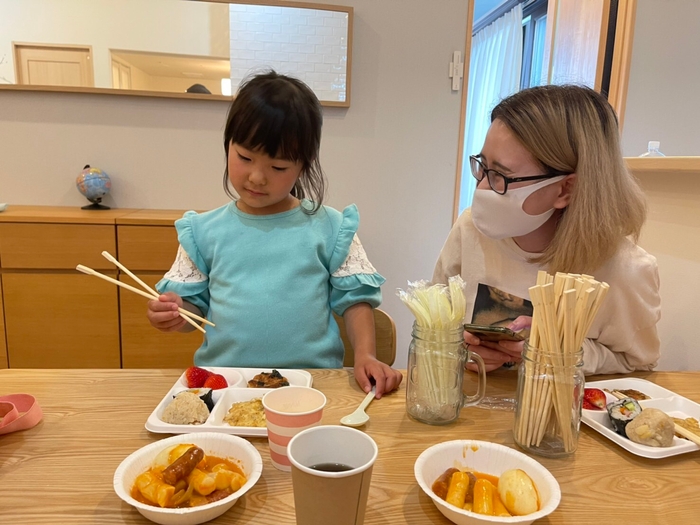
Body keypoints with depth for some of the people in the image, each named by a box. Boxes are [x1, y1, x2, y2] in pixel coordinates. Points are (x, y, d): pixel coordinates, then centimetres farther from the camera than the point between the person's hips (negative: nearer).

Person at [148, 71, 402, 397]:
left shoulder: (330, 227, 1)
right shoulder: (204, 231, 5)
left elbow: (354, 298, 4)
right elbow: (193, 303, 12)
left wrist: (365, 355, -10)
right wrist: (174, 315, -9)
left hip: (314, 381, 1)